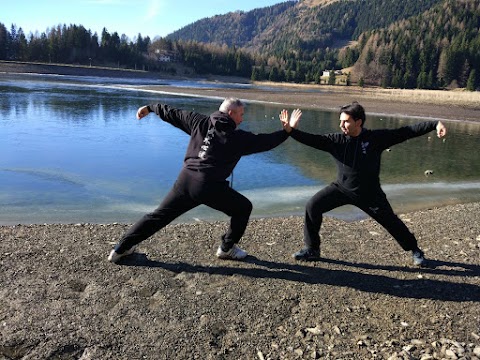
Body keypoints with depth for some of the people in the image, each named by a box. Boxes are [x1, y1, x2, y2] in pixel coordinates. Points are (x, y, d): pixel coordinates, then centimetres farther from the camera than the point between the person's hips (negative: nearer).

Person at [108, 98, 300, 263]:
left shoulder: (200, 122, 12)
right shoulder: (238, 137, 1)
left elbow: (173, 114, 19)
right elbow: (264, 141, 8)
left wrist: (151, 107, 33)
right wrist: (286, 131, 21)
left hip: (185, 180, 5)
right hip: (210, 186, -5)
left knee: (159, 215, 17)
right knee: (243, 208, 18)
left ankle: (121, 248, 20)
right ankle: (227, 248, 26)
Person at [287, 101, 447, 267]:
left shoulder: (376, 138, -14)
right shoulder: (336, 140, -11)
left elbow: (405, 132, -13)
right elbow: (312, 139, -19)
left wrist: (435, 124, -17)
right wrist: (292, 130, -33)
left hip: (370, 193, -1)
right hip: (342, 188, 2)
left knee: (391, 221, 6)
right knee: (312, 207, -12)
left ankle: (415, 251, 35)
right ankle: (311, 249, 6)